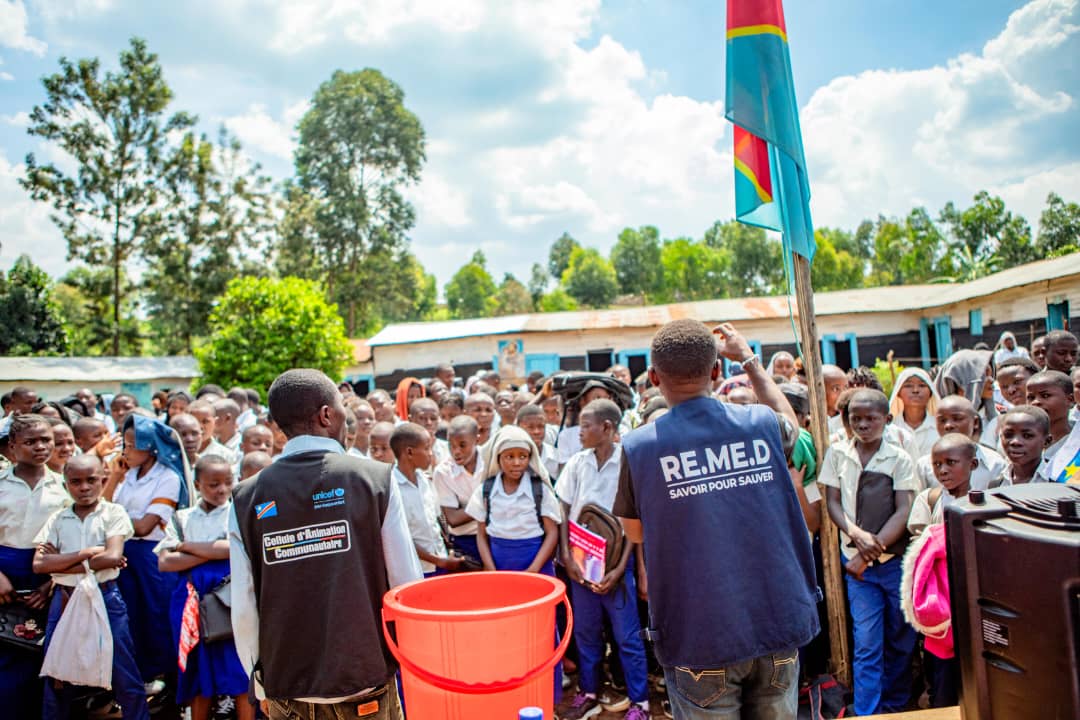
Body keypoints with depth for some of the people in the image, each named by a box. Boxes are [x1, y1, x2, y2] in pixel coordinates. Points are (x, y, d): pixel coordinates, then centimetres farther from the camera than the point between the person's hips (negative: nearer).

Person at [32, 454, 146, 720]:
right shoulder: (57, 519, 7)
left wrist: (61, 563, -9)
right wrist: (87, 553, -13)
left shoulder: (113, 513, -1)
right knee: (56, 676, 14)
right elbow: (39, 564, -4)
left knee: (124, 674, 1)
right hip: (65, 598, 3)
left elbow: (113, 557, -15)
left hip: (106, 597, -3)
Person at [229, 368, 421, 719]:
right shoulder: (375, 478, -12)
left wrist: (262, 687, 9)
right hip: (367, 688, -1)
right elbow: (408, 587, -12)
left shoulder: (246, 499, -7)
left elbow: (243, 611, -6)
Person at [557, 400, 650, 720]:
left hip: (615, 561, -4)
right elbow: (565, 513, 5)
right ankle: (589, 694, 29)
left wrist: (620, 567, -11)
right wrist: (567, 556, -4)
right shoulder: (576, 463, 1)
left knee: (626, 636, 4)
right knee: (585, 631, 13)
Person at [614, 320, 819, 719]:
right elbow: (791, 424, 23)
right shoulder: (762, 424, -4)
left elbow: (635, 532, 5)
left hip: (700, 637, -3)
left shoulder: (640, 445, -13)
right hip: (779, 623, 3)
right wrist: (750, 359, 33)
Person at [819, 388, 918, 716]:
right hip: (855, 560, 0)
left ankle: (895, 706, 29)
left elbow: (904, 512, -7)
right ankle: (866, 712, 7)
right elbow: (832, 502, 2)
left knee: (901, 639, 10)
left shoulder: (899, 458, -2)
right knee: (866, 641, -2)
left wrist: (873, 547, -15)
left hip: (896, 558, 0)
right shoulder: (837, 453, 2)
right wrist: (857, 535, -15)